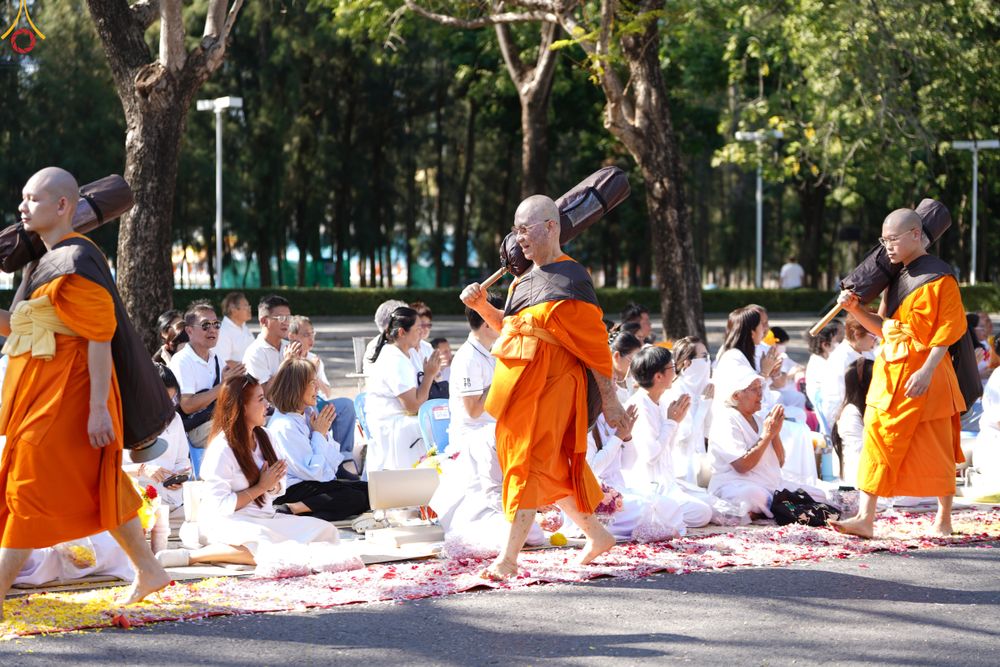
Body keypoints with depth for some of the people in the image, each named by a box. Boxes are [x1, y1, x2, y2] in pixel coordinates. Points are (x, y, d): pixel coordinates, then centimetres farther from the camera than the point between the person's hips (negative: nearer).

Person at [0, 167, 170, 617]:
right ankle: (148, 572, 24)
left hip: (64, 394, -10)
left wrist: (97, 407, -23)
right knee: (96, 489, 15)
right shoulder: (46, 260, 14)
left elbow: (99, 337, -19)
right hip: (41, 391, 10)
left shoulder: (75, 263, -16)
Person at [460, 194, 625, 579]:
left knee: (530, 464, -9)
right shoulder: (526, 280, 13)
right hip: (520, 385, 9)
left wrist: (609, 399, -11)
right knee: (554, 470, 15)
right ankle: (596, 535, 29)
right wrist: (482, 306, 7)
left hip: (551, 386, -9)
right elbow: (510, 326, 25)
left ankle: (508, 558, -8)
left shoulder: (571, 280, -12)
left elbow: (594, 343, -12)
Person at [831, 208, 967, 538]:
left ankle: (943, 520, 16)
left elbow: (948, 329, -13)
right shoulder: (896, 278, 15)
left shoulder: (939, 277, -9)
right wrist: (855, 309, 3)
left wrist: (927, 371, -21)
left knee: (935, 450, 3)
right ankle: (865, 518, -4)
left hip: (923, 376, -7)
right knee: (878, 444, -1)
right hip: (889, 374, 7)